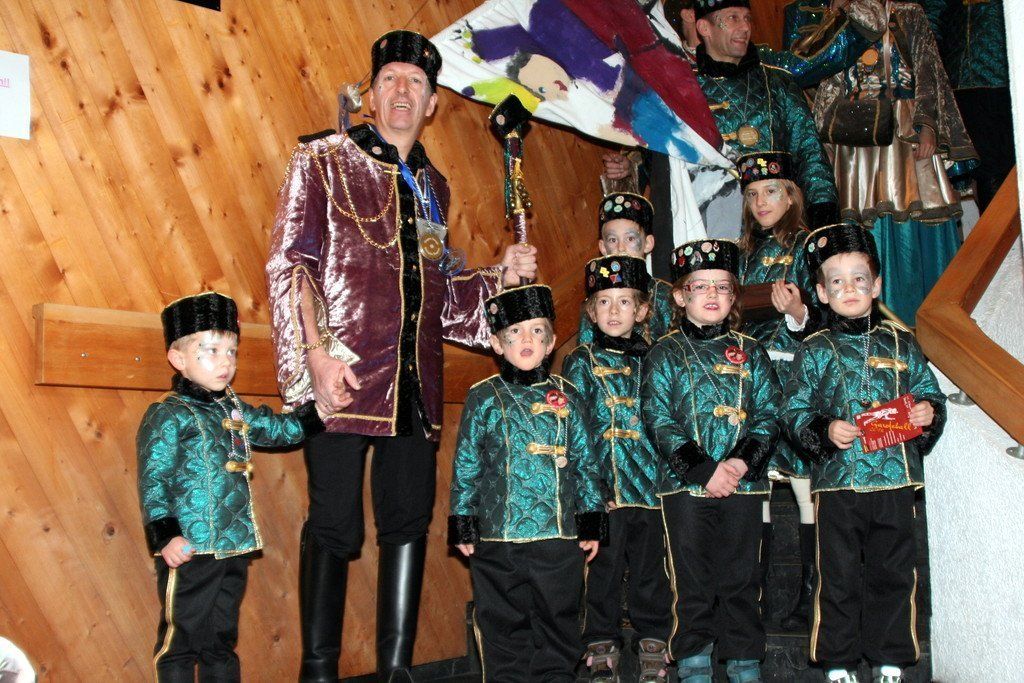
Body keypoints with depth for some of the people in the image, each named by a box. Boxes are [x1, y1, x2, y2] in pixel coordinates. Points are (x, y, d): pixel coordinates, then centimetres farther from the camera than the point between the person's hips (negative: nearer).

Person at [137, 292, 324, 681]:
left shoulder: (235, 410, 12)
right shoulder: (169, 416, -9)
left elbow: (283, 430, 24)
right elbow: (153, 481, -14)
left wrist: (318, 408, 13)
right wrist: (164, 536, -22)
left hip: (234, 548, 7)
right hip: (191, 551, -7)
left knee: (222, 638, 16)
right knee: (182, 639, 2)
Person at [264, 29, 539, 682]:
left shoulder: (433, 184, 20)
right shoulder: (324, 159, 4)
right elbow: (289, 262, -5)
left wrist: (501, 275, 6)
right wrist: (316, 351, -16)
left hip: (415, 381, 5)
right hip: (345, 373, -5)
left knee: (410, 522, 7)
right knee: (336, 524, -3)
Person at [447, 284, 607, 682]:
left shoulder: (567, 398, 6)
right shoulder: (484, 399, 2)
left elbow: (586, 464, 8)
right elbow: (465, 467, 5)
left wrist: (591, 524, 5)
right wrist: (463, 526, 2)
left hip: (560, 537, 1)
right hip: (497, 540, -1)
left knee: (558, 627, 9)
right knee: (504, 629, 9)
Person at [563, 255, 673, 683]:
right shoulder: (581, 362, 3)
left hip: (651, 483, 2)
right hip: (603, 487, -2)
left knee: (651, 568, 9)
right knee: (602, 570, 4)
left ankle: (653, 643, 25)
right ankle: (602, 647, 20)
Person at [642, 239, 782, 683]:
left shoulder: (750, 352, 9)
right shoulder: (665, 354, 2)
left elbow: (769, 414, 4)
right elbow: (658, 420, -6)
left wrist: (743, 461, -13)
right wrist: (703, 468, -15)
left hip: (743, 482, 2)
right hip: (685, 485, -2)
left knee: (741, 577, 9)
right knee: (692, 580, 5)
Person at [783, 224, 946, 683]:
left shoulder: (901, 345, 10)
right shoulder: (815, 351, 4)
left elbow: (931, 395, 14)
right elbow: (794, 412, 1)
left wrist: (929, 413, -7)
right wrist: (825, 430, -15)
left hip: (895, 478, 2)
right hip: (837, 481, -2)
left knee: (893, 573, 9)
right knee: (839, 576, 4)